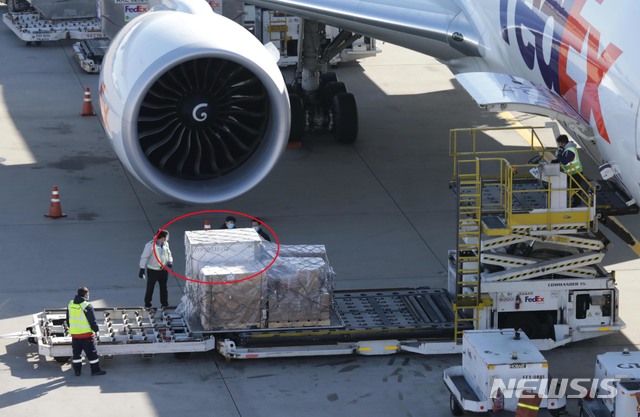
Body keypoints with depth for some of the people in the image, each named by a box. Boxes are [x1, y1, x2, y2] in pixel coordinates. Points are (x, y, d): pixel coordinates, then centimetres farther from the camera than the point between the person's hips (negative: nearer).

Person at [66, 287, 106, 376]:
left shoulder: (70, 305, 2)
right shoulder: (87, 306, -18)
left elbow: (68, 320, 12)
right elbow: (92, 321, -15)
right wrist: (96, 329, 1)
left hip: (74, 334, 5)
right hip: (86, 334, -5)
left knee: (76, 353, 15)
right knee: (92, 353, 6)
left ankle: (77, 371, 19)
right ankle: (95, 370, 11)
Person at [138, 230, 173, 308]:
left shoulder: (165, 244, 1)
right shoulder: (150, 245, -16)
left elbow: (169, 254, 19)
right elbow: (144, 257, -13)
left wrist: (170, 261, -1)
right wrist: (142, 269, -14)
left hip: (164, 270, 5)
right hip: (153, 270, -5)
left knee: (163, 287, 12)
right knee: (150, 288, 6)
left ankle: (165, 304, 22)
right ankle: (147, 304, 20)